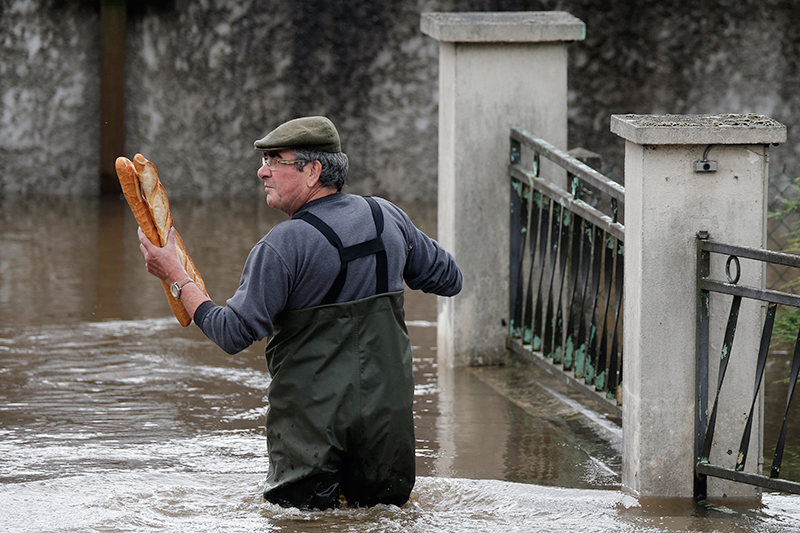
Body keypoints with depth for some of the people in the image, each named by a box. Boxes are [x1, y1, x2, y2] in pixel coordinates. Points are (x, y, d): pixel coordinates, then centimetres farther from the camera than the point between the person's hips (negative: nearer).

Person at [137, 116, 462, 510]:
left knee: (294, 507, 9)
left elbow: (233, 333, -14)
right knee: (389, 504, 17)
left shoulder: (283, 247, -16)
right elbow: (449, 279, 16)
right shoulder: (388, 218, 3)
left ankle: (324, 499, -18)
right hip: (388, 407, 5)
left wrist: (176, 276, -5)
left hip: (312, 414, -5)